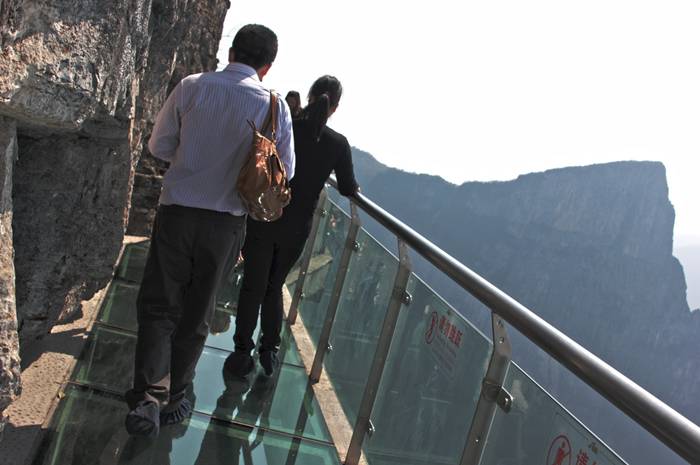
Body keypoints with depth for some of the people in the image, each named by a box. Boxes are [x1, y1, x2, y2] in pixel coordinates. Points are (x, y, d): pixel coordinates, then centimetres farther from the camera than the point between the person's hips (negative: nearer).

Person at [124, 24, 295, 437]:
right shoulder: (273, 105, -5)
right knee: (196, 314, 15)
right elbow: (285, 171, 4)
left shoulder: (192, 87, -5)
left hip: (178, 213, -1)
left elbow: (160, 145, 3)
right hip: (226, 223, 1)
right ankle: (174, 399, 25)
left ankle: (148, 399, -2)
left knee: (158, 307, 9)